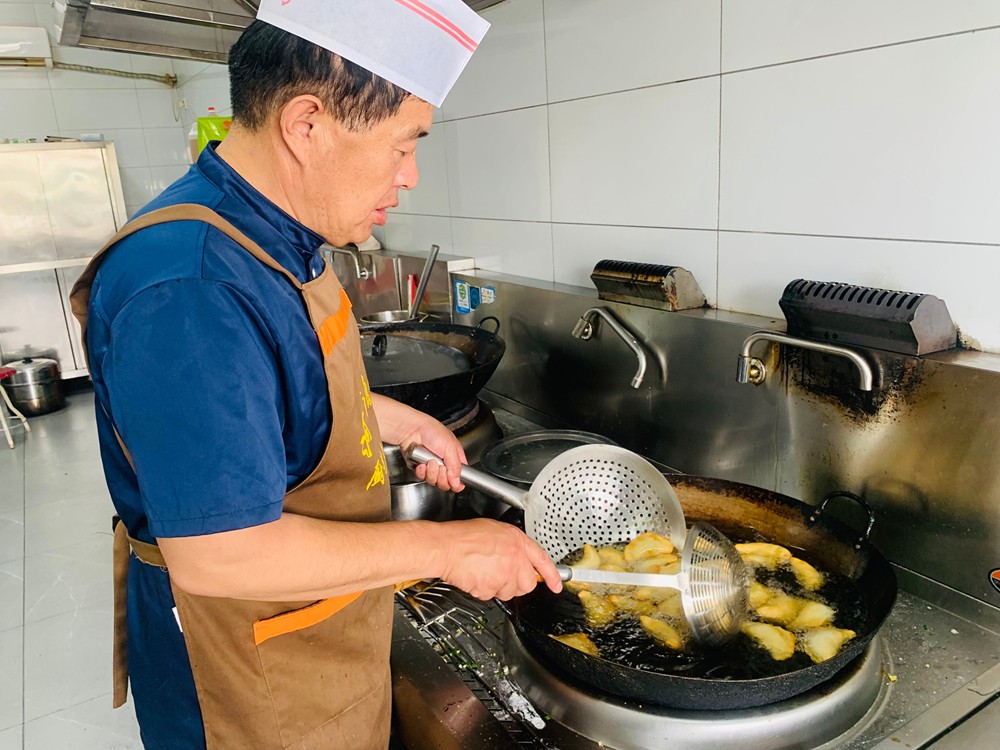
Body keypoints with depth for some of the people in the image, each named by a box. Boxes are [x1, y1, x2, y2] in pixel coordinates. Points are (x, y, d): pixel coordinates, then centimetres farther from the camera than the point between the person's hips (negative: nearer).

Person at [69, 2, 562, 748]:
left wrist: (396, 420, 7)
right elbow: (217, 556, -32)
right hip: (254, 677, -8)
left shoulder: (274, 238, 0)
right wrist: (446, 548, -25)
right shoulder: (186, 291, -33)